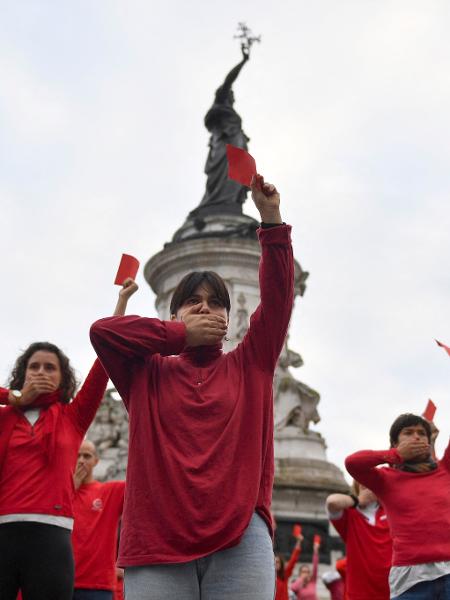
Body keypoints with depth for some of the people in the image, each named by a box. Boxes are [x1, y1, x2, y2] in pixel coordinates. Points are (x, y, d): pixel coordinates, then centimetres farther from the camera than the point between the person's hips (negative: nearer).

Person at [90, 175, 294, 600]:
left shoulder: (249, 365, 16)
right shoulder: (149, 373, 14)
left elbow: (278, 298, 7)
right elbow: (102, 329, -1)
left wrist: (271, 221, -1)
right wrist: (184, 335, 2)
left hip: (241, 540, 1)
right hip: (158, 543, 0)